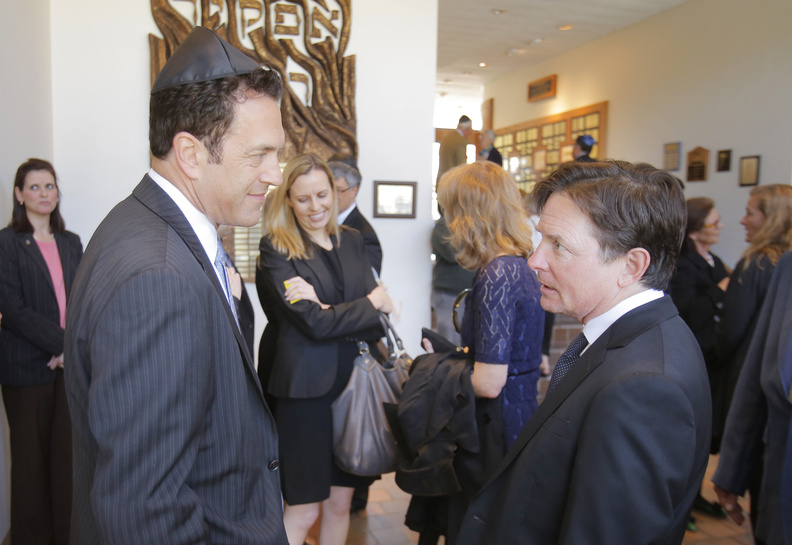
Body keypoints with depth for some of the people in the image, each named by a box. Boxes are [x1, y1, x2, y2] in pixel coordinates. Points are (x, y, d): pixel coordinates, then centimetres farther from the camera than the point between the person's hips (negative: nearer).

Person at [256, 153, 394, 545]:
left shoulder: (352, 241, 7)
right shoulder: (276, 249, -8)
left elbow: (378, 321, 0)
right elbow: (314, 323, -16)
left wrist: (329, 311, -16)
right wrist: (370, 303, -6)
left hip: (352, 386, 5)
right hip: (307, 390, -5)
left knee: (340, 502, 16)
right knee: (303, 511, 6)